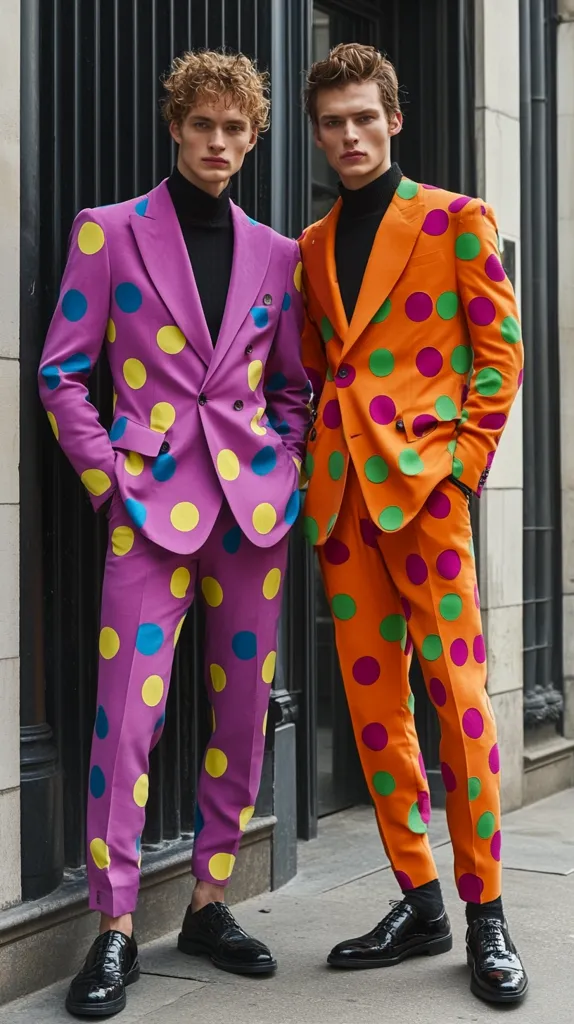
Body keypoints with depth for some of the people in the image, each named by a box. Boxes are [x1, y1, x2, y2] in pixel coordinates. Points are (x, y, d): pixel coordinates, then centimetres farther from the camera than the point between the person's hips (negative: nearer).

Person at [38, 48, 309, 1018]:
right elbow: (62, 370, 1)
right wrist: (107, 474, -6)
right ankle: (114, 929, 1)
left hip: (253, 501, 4)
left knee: (243, 711, 6)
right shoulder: (110, 231, 3)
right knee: (127, 714, -9)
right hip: (153, 501, -4)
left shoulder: (275, 253, 12)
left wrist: (284, 465, 5)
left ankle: (209, 902, 20)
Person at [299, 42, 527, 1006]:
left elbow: (499, 348, 0)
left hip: (424, 482, -5)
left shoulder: (457, 220, 3)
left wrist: (463, 458, -8)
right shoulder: (313, 246, 18)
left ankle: (485, 914, 2)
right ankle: (418, 901, 15)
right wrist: (316, 466, 8)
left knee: (456, 692, -7)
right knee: (372, 702, 5)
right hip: (341, 494, 5)